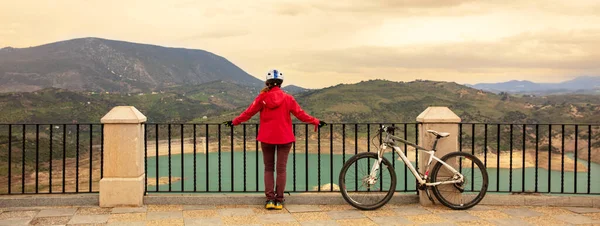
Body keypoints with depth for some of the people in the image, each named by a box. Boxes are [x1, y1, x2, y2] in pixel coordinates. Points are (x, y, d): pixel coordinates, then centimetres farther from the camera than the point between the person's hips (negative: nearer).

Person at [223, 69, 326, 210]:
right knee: (281, 169, 6)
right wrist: (316, 122, 10)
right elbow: (300, 114, -2)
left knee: (268, 168, 12)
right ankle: (279, 200, 6)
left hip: (266, 138, 1)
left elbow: (249, 112, 1)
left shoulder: (263, 97, -3)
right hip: (284, 138, 0)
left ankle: (270, 199, 3)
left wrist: (234, 122, 14)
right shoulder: (288, 98, -4)